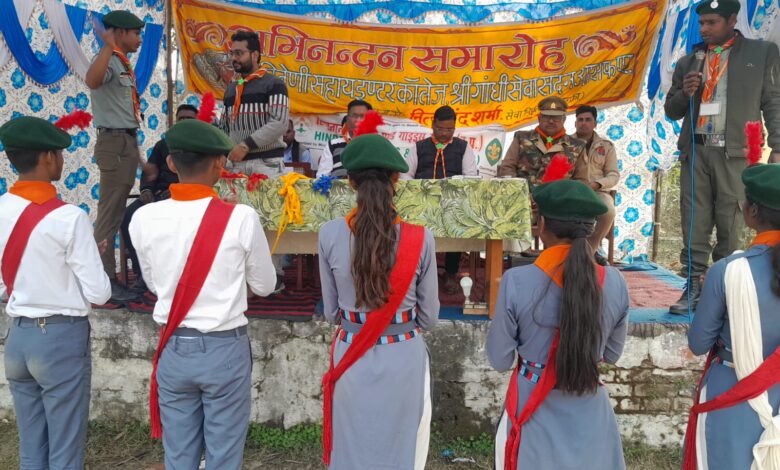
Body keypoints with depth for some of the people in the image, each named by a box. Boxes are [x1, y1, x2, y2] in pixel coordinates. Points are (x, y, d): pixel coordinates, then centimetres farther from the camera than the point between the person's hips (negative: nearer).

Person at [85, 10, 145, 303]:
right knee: (109, 214, -7)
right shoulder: (109, 60, -13)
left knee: (117, 212, 15)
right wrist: (109, 46, -36)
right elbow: (92, 81, -38)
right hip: (115, 143, -10)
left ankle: (109, 273, 26)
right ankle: (104, 281, -2)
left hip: (126, 141, 10)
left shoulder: (122, 63, 17)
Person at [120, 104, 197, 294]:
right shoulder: (163, 144, 28)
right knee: (128, 217, -24)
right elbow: (150, 172, 18)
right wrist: (146, 189, -5)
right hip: (158, 194, 5)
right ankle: (142, 272, -19)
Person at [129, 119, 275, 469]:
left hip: (173, 349, 3)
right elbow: (264, 286, -3)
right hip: (225, 349, -3)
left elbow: (154, 284, 8)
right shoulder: (241, 217, -16)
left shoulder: (144, 218, -7)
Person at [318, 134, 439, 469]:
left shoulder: (330, 235, -11)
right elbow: (429, 317, -3)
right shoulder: (420, 239, -13)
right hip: (404, 359, -1)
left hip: (351, 359, 1)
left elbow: (331, 312, 0)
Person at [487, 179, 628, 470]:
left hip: (534, 413, -2)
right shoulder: (614, 283, -11)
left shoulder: (516, 281, -21)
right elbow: (612, 354, 4)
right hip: (589, 414, 2)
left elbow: (499, 361, -10)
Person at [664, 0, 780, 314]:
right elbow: (671, 111, 20)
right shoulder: (688, 62, 17)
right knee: (694, 224, 0)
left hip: (734, 152, -2)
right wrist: (684, 93, -2)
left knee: (730, 226, -1)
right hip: (695, 150, 3)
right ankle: (693, 287, 4)